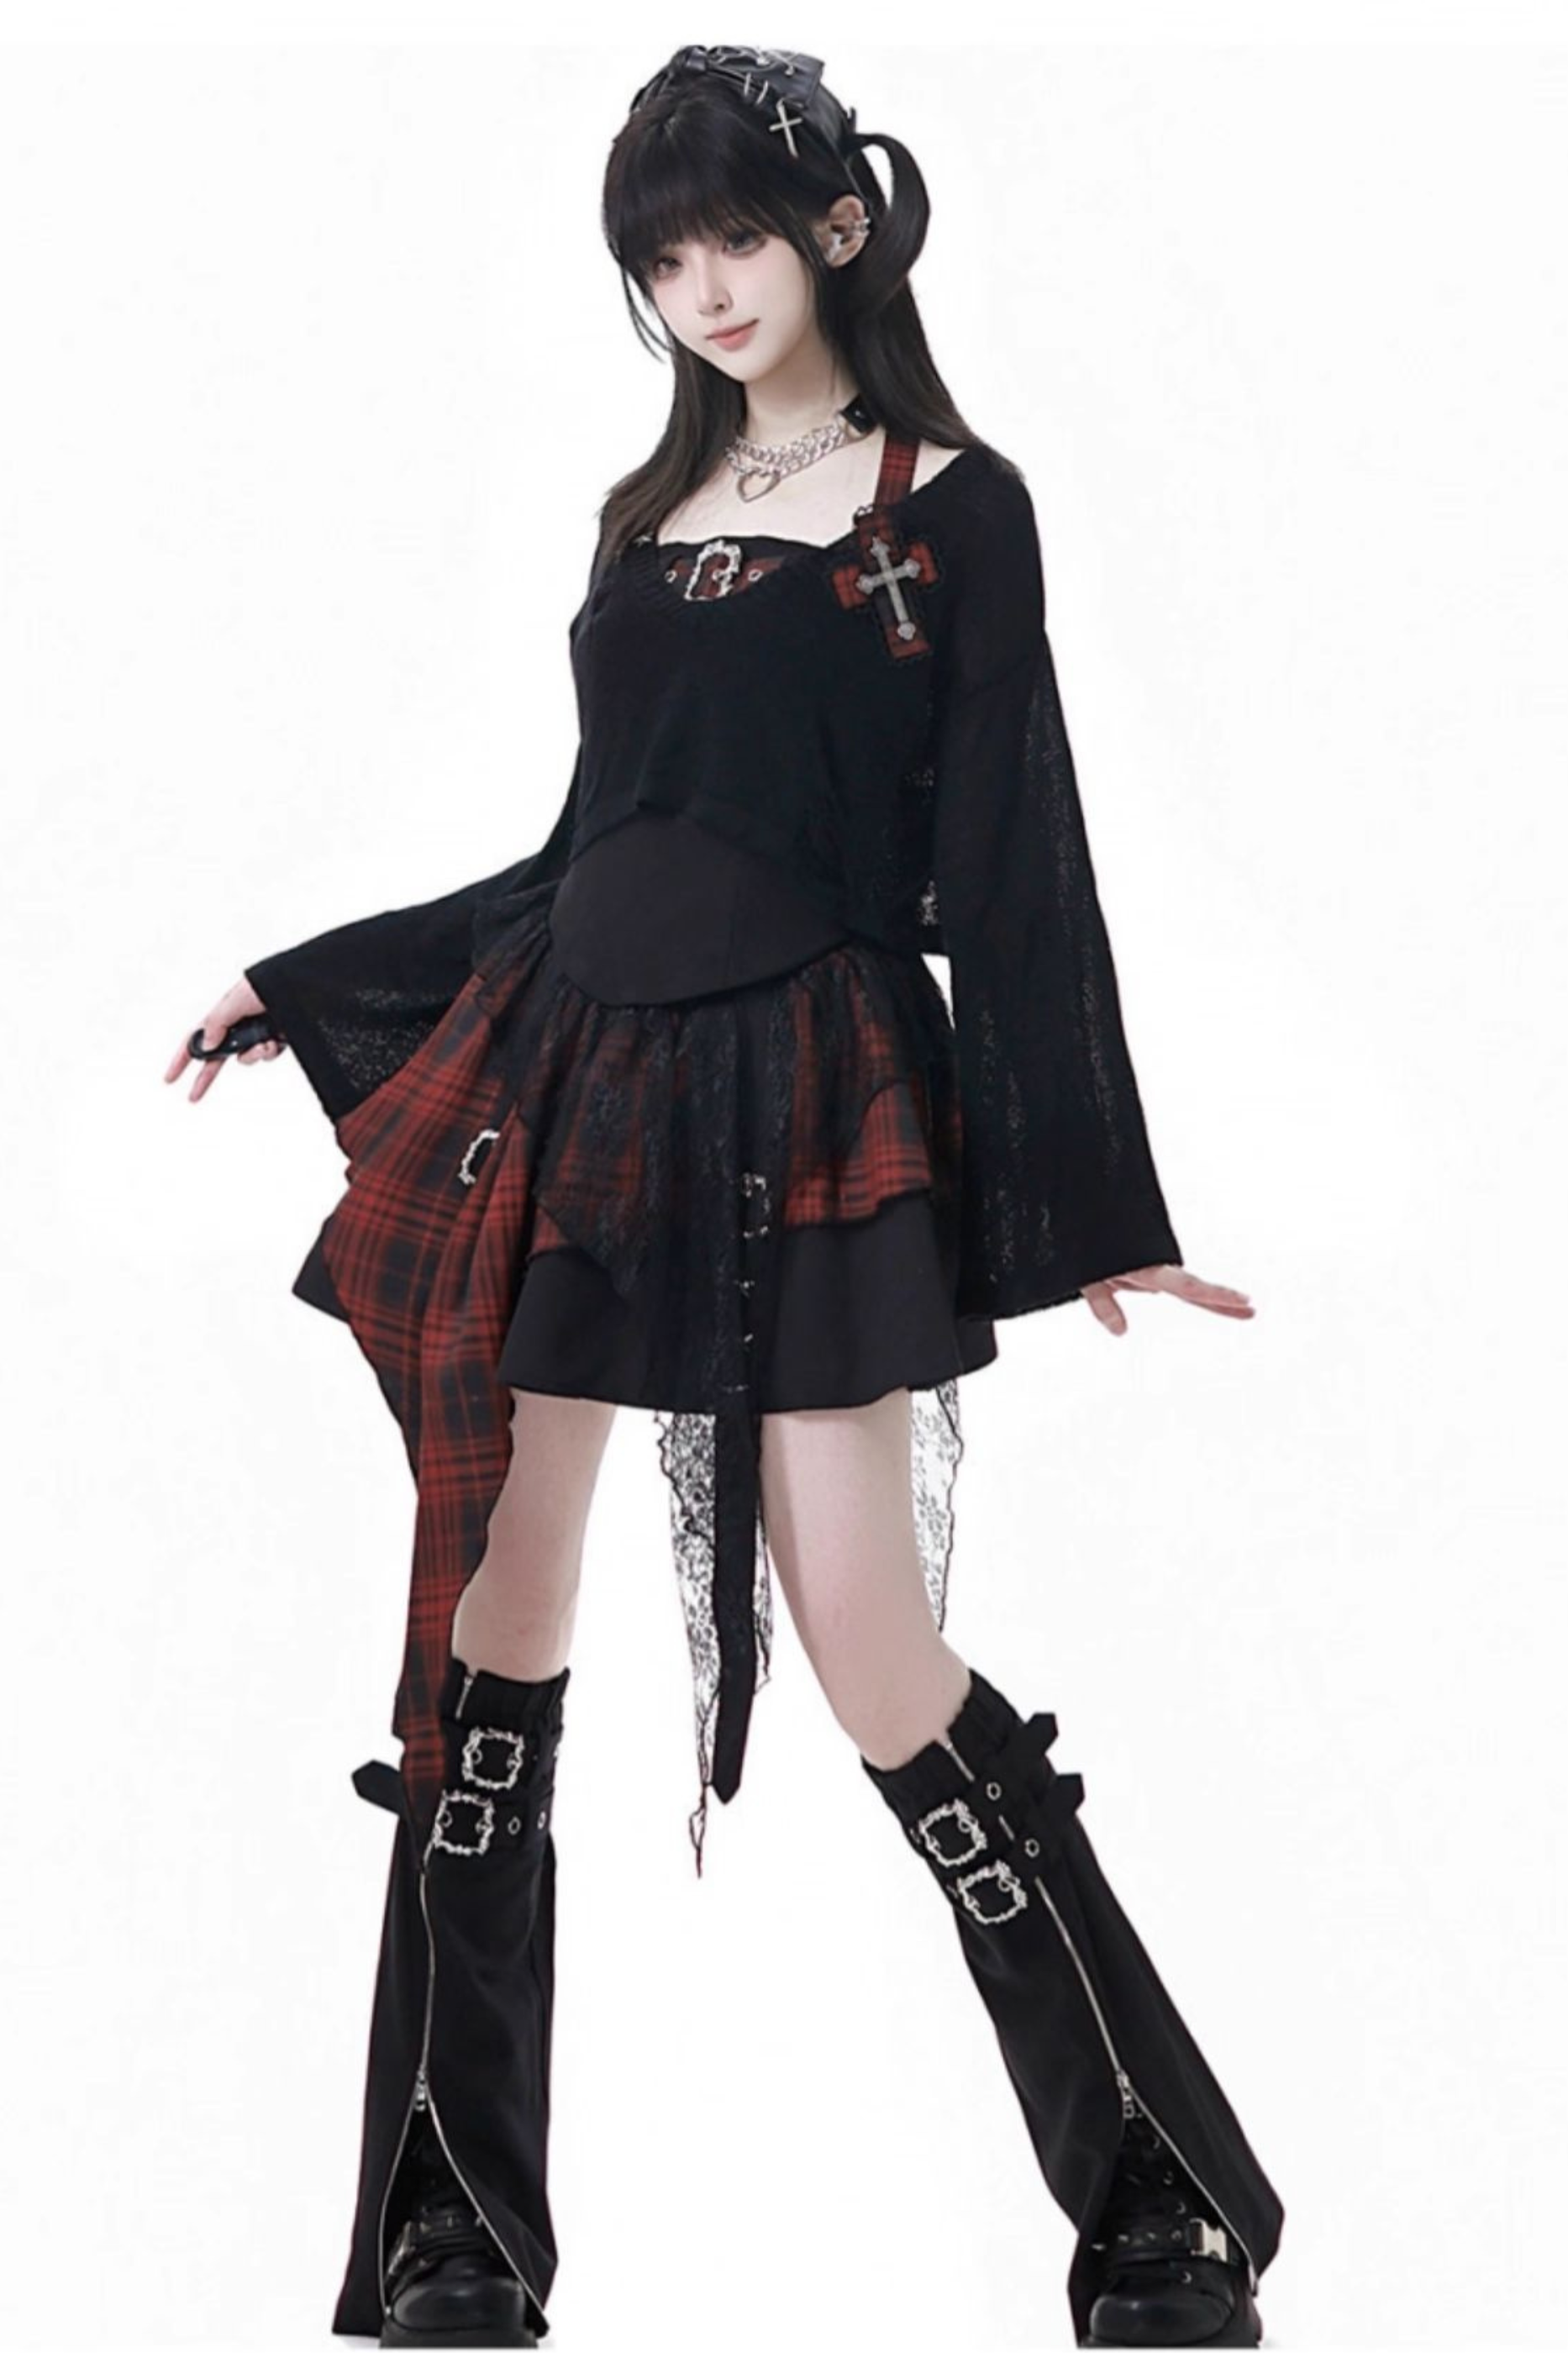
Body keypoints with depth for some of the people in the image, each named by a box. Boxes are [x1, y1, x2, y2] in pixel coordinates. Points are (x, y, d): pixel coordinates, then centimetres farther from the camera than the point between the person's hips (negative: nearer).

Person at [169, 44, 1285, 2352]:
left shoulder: (949, 509, 2)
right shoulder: (652, 514, 17)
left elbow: (1018, 868, -2)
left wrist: (1095, 1202, -7)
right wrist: (307, 990, 24)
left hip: (805, 1111, -5)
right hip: (560, 1078, 6)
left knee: (874, 1653, -9)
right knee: (488, 1643, 3)